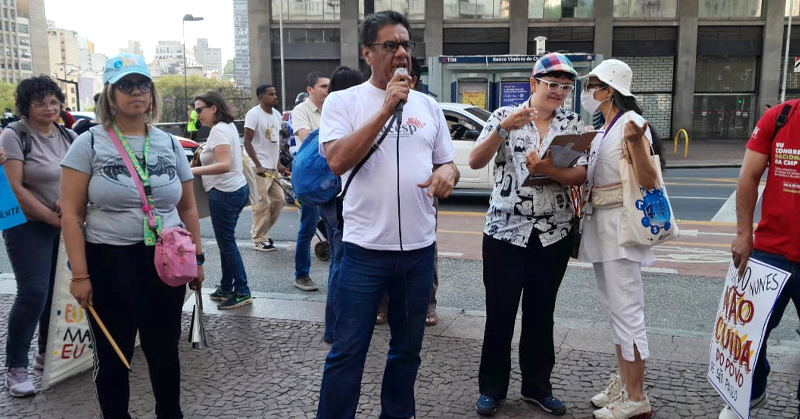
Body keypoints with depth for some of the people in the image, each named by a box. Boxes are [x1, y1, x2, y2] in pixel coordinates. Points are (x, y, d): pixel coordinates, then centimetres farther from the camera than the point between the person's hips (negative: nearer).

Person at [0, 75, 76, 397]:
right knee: (33, 293, -9)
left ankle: (47, 353, 26)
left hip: (65, 225, 5)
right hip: (28, 226, -5)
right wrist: (54, 219, -15)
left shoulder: (68, 136, 8)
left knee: (57, 290, 9)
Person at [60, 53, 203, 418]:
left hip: (165, 262, 3)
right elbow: (71, 214, -7)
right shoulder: (89, 143, -4)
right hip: (109, 263, -3)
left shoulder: (170, 144, 7)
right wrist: (80, 275, -12)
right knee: (113, 355, 9)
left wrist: (197, 257, 9)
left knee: (164, 349, 14)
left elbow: (188, 208, 12)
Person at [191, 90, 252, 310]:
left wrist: (193, 171, -30)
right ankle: (226, 288, 24)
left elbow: (225, 165, -27)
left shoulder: (218, 130, -16)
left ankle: (242, 292, 2)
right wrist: (207, 151, 22)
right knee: (226, 242, 15)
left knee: (226, 243, -4)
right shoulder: (228, 126, 14)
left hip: (225, 193, -10)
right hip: (237, 189, 10)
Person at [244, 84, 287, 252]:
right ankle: (259, 239, 5)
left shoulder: (277, 114, 12)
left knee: (279, 199, 10)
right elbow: (247, 142, -14)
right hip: (260, 167, -8)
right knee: (261, 204, -6)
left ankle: (259, 231, 23)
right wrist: (258, 165, -19)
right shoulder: (254, 114, -11)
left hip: (273, 166, 8)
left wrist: (279, 163, 12)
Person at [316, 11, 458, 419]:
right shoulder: (343, 101, -2)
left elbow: (448, 163, 15)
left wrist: (447, 172, -10)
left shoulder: (428, 105, 10)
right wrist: (386, 109, -19)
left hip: (419, 248, 4)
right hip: (365, 248, -4)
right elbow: (337, 161, -17)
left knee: (407, 348, 17)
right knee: (347, 351, 2)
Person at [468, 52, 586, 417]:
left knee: (541, 314, 13)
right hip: (504, 231, -2)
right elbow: (475, 162, -12)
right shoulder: (505, 115, -1)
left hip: (553, 234, 2)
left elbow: (580, 175, -5)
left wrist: (547, 169, -22)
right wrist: (503, 129, -26)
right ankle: (491, 387, 20)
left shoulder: (573, 123, 5)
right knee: (500, 313, 5)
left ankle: (537, 386, 28)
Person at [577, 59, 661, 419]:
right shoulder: (604, 130, 14)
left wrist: (636, 143, -35)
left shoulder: (630, 122, -13)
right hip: (600, 224, 10)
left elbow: (648, 181, -21)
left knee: (626, 309, -6)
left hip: (620, 224, -10)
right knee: (613, 308, 15)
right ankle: (623, 381, 26)